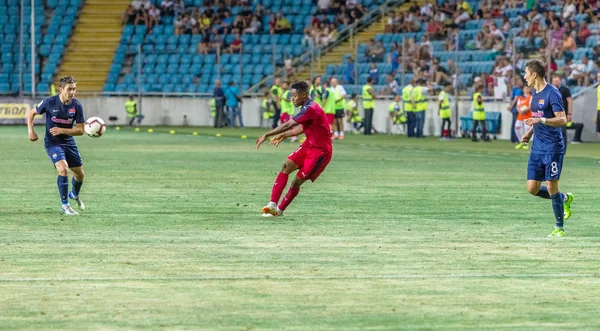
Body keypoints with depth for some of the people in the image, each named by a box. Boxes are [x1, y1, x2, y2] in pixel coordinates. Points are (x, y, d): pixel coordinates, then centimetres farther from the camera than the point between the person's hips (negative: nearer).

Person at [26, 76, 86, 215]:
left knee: (79, 174, 13)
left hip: (69, 142, 4)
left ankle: (74, 195, 47)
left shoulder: (76, 105, -12)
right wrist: (31, 131, -13)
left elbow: (80, 130, -9)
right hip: (52, 142, -4)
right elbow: (31, 113, 0)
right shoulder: (49, 102, -17)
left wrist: (62, 130, -22)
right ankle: (65, 205, -11)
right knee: (63, 169, -25)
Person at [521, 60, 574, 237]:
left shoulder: (552, 93, -13)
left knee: (551, 187, -7)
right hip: (537, 147, 8)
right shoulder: (535, 93, 13)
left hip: (553, 147, -8)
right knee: (533, 188, 3)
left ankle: (559, 228, 4)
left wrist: (541, 120, -30)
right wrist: (530, 133, 13)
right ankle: (565, 199, 26)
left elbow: (562, 120, -19)